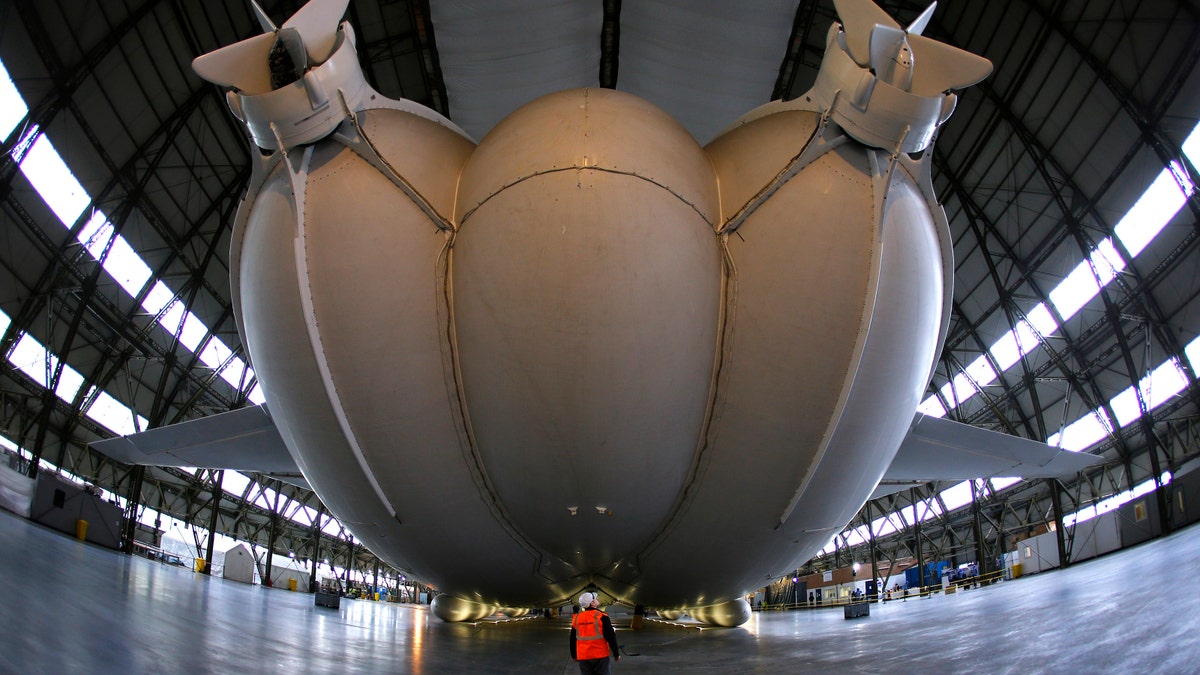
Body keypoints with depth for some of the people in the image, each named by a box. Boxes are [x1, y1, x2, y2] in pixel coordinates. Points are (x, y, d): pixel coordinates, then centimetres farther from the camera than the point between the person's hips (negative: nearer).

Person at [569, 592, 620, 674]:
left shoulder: (576, 618, 4)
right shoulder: (601, 617, -10)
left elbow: (573, 639, 13)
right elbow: (611, 637, -10)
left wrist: (574, 655, 24)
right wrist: (616, 654, -1)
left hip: (583, 657, 4)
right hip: (600, 655, -4)